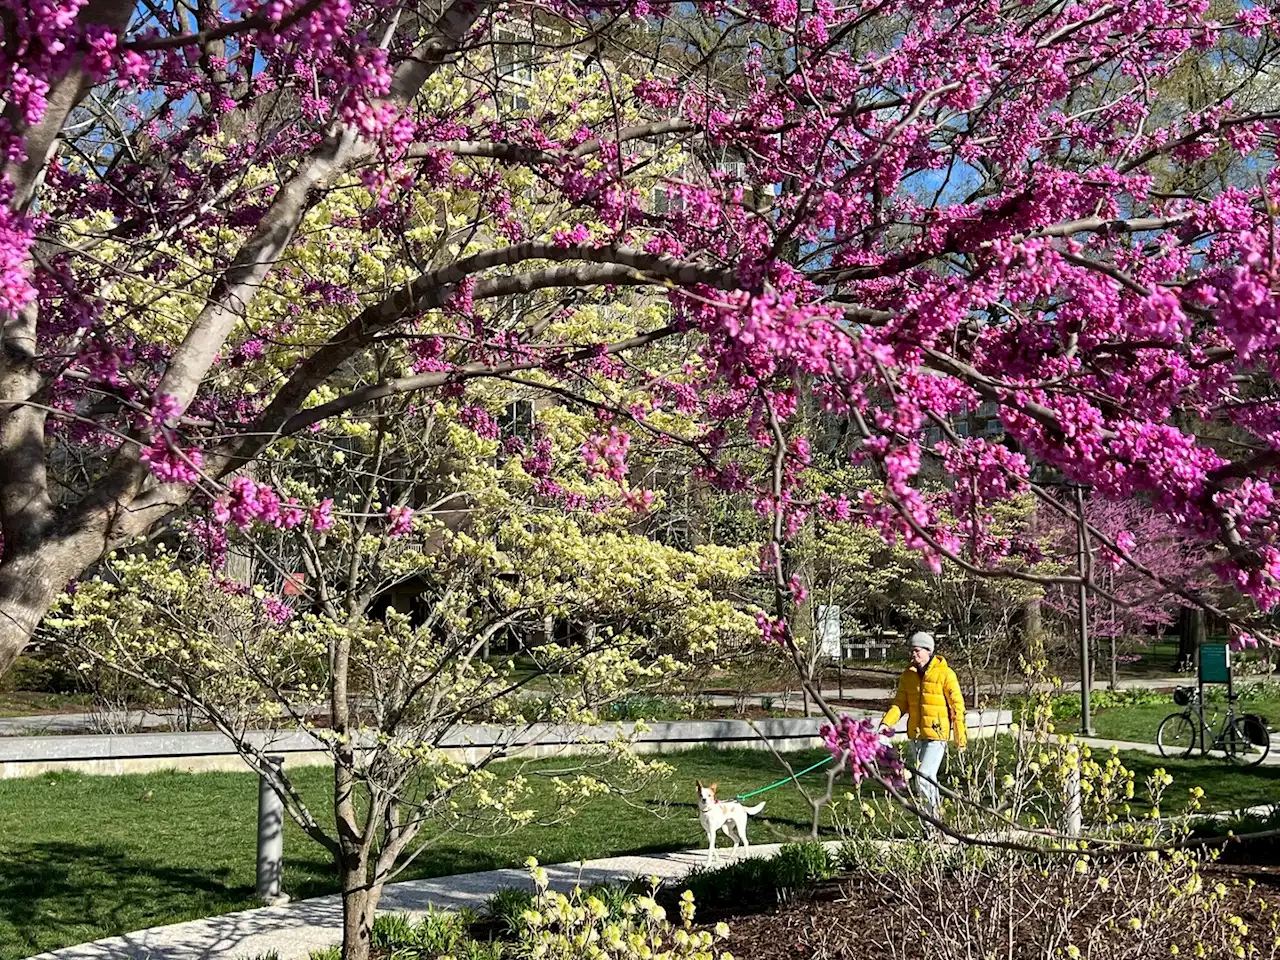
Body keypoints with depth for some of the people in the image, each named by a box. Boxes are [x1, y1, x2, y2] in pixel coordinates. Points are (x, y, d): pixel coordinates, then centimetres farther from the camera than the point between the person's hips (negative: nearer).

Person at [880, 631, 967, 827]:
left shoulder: (945, 674, -9)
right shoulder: (908, 675, 6)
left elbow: (957, 706, -6)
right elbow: (900, 703, 6)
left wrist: (960, 736, -6)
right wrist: (886, 723, -11)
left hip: (937, 735, -6)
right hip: (915, 735, 6)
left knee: (924, 778, -15)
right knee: (929, 778, 16)